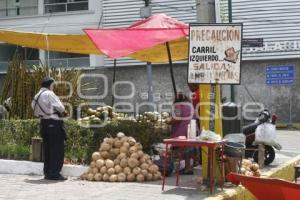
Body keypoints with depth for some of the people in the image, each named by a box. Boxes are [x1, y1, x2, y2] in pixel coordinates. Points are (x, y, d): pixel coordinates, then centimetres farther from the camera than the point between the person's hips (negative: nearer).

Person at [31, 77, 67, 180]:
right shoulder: (49, 94, -12)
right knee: (57, 149, -3)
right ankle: (54, 174, -4)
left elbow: (36, 112, 16)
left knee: (47, 149, 13)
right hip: (54, 123, -8)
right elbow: (60, 107, -14)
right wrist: (62, 112, 6)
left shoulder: (36, 96, 13)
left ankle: (47, 173, 16)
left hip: (44, 123, 9)